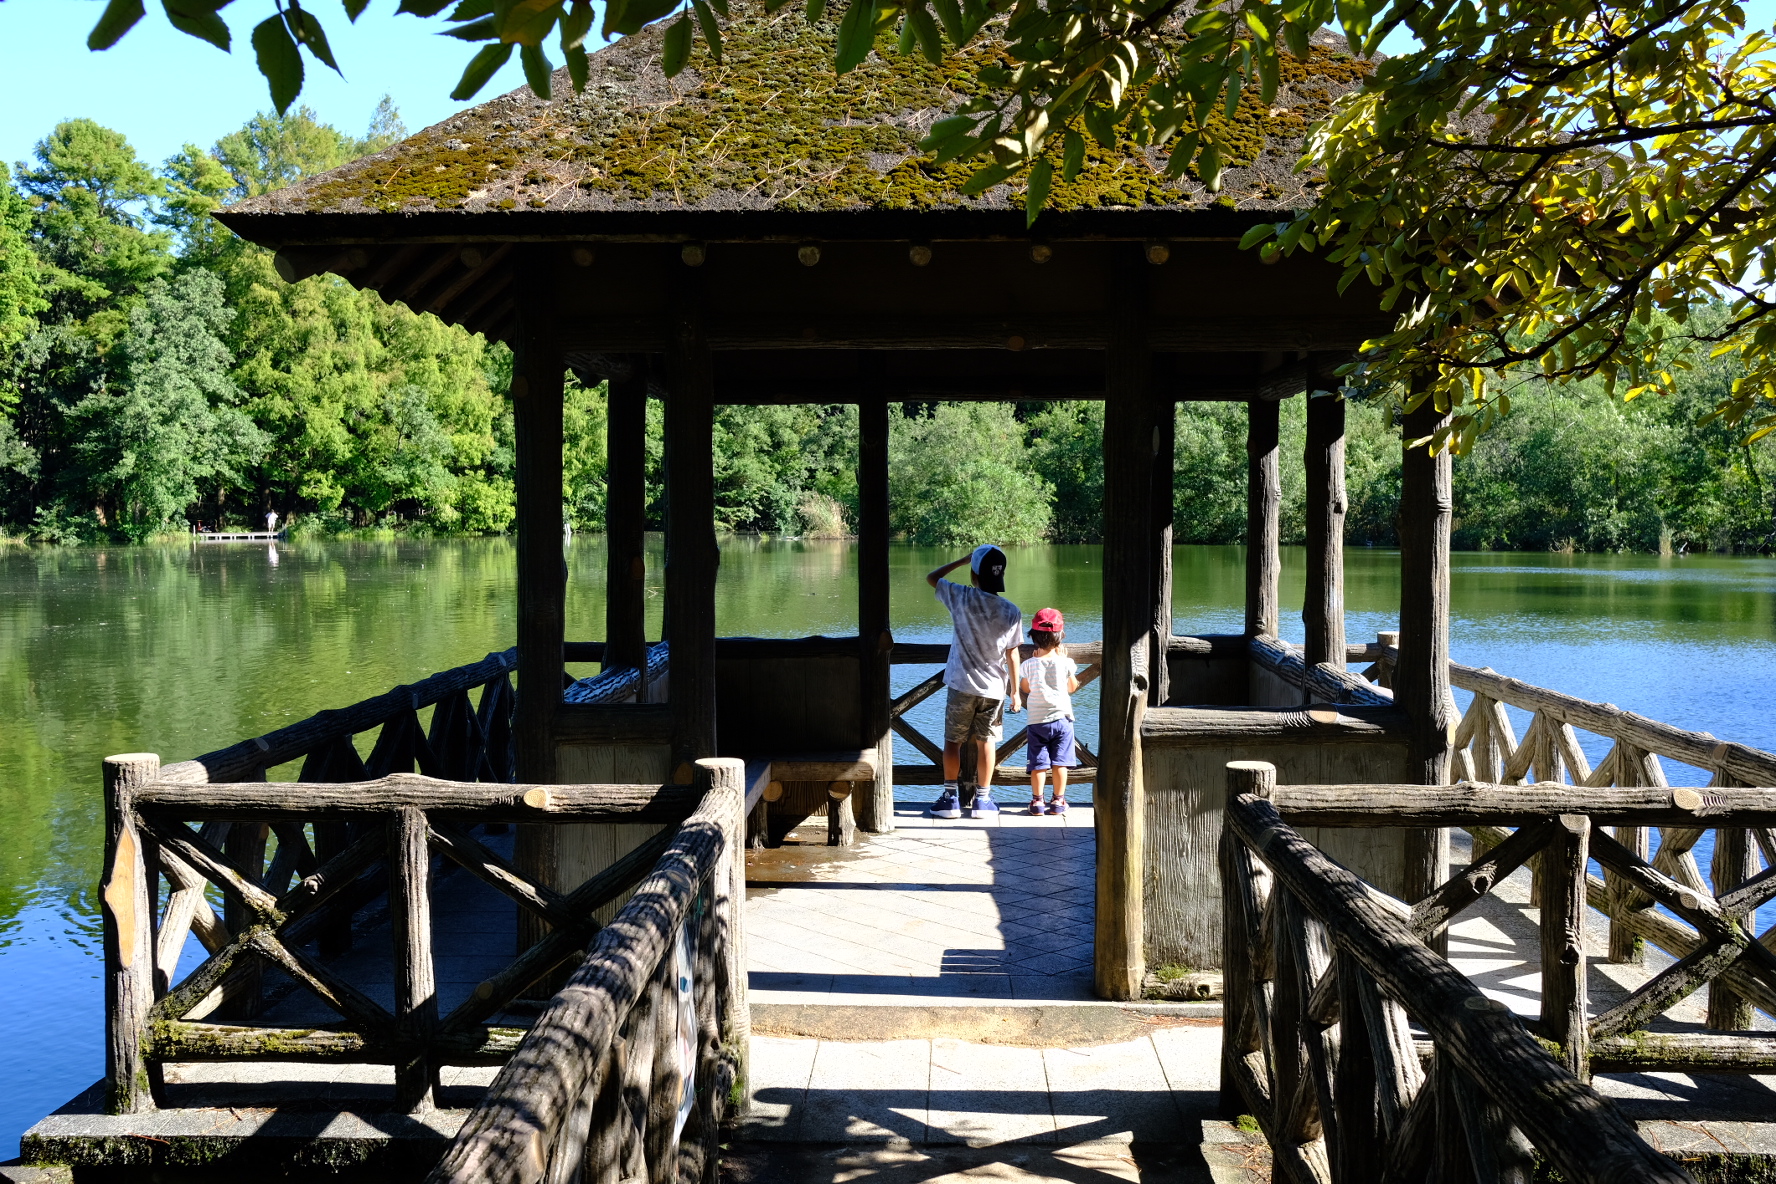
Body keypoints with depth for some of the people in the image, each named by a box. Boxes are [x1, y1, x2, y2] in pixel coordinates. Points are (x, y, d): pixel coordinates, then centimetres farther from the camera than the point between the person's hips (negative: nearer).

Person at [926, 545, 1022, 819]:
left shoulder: (962, 598, -10)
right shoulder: (1012, 612, -4)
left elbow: (931, 578, 7)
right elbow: (1012, 655, -1)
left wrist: (962, 560, 15)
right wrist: (1015, 692, 8)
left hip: (962, 685, -2)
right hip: (994, 688, 2)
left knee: (952, 741, 10)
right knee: (985, 741, 13)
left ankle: (950, 797, 12)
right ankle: (982, 799, 15)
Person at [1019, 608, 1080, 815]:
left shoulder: (1030, 664, -7)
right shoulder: (1065, 662, -8)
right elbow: (1072, 687, 8)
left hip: (1037, 720, 0)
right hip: (1062, 718, 0)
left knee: (1038, 764, 5)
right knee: (1060, 762, 6)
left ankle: (1037, 801, 5)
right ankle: (1058, 801, 10)